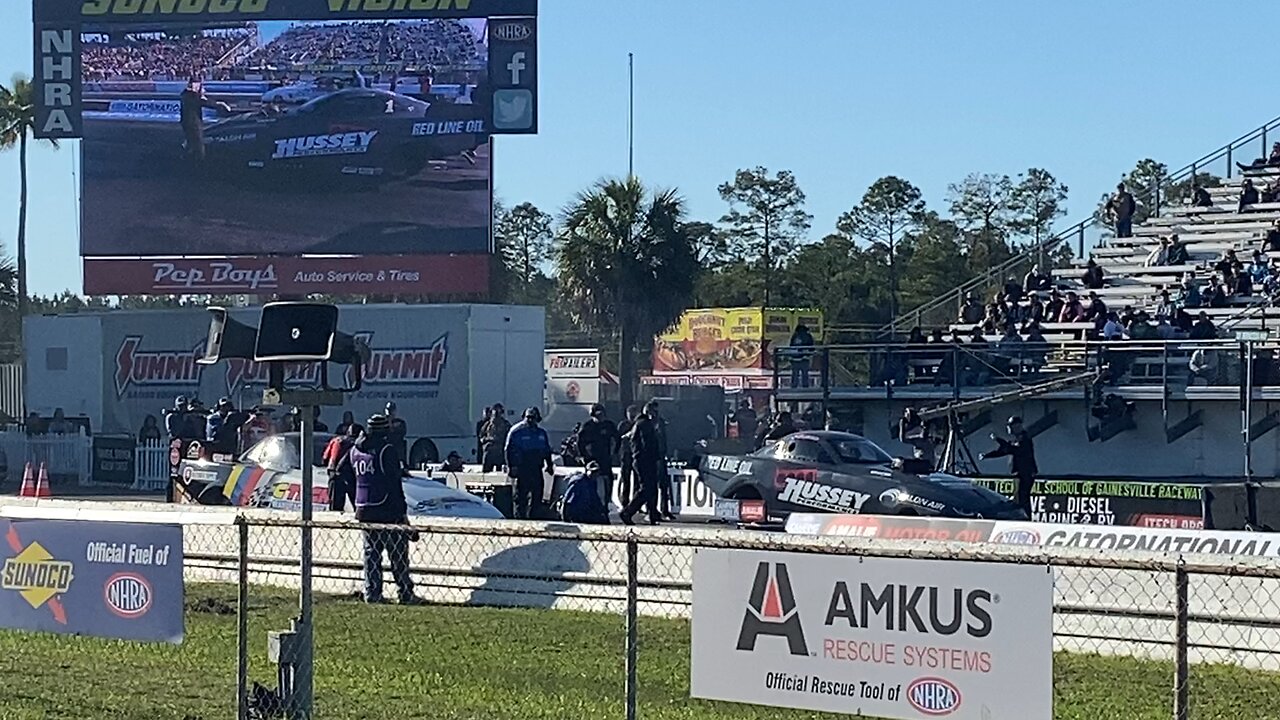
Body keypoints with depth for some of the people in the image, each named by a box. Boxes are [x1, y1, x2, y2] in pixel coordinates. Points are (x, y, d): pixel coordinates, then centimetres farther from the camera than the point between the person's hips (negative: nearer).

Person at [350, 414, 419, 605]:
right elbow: (394, 483, -15)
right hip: (387, 510, -6)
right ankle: (406, 594, 1)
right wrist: (403, 512, -11)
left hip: (364, 510, 6)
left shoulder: (355, 449, 8)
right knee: (398, 553, 0)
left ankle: (371, 593, 10)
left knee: (371, 551, 12)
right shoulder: (386, 449, -13)